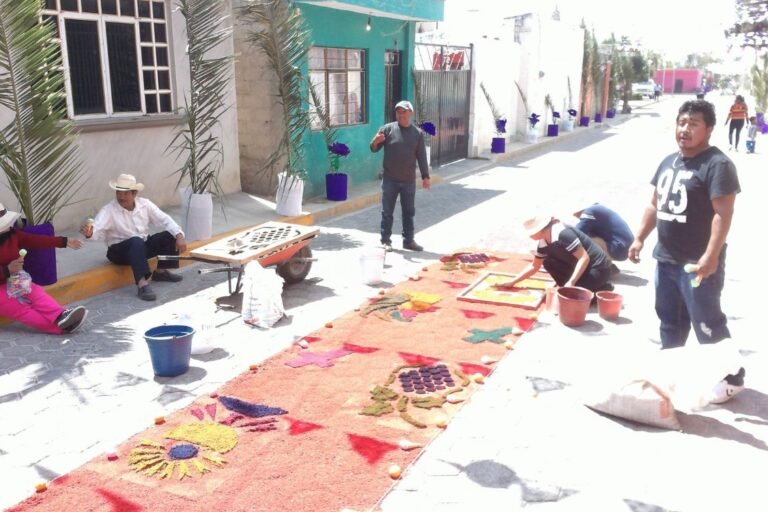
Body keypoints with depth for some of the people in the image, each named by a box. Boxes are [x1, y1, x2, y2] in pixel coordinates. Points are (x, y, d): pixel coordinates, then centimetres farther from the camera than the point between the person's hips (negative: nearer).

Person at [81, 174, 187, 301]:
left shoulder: (145, 204, -4)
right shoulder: (108, 210, -16)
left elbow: (164, 219, -5)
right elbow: (98, 227, -30)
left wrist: (179, 236, -19)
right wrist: (90, 232, -55)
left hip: (143, 246, 5)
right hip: (119, 250, -5)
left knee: (170, 235, -12)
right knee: (136, 241, -39)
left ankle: (161, 271, 3)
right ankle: (142, 284, -50)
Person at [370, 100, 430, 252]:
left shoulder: (418, 133, 4)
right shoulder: (387, 129, -2)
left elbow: (422, 157, 5)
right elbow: (374, 149, -1)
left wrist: (425, 176, 0)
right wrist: (375, 141, -25)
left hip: (409, 181, 2)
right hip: (390, 179, -2)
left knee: (409, 212, 9)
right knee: (387, 211, 4)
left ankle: (409, 240, 19)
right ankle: (385, 240, 13)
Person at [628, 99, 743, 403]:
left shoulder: (717, 165, -14)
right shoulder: (668, 162, 11)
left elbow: (723, 214, -20)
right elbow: (654, 205, 18)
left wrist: (711, 257, -26)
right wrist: (640, 238, 11)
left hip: (697, 263, -8)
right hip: (665, 259, 8)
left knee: (707, 324, 0)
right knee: (669, 320, 19)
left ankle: (731, 377, 16)